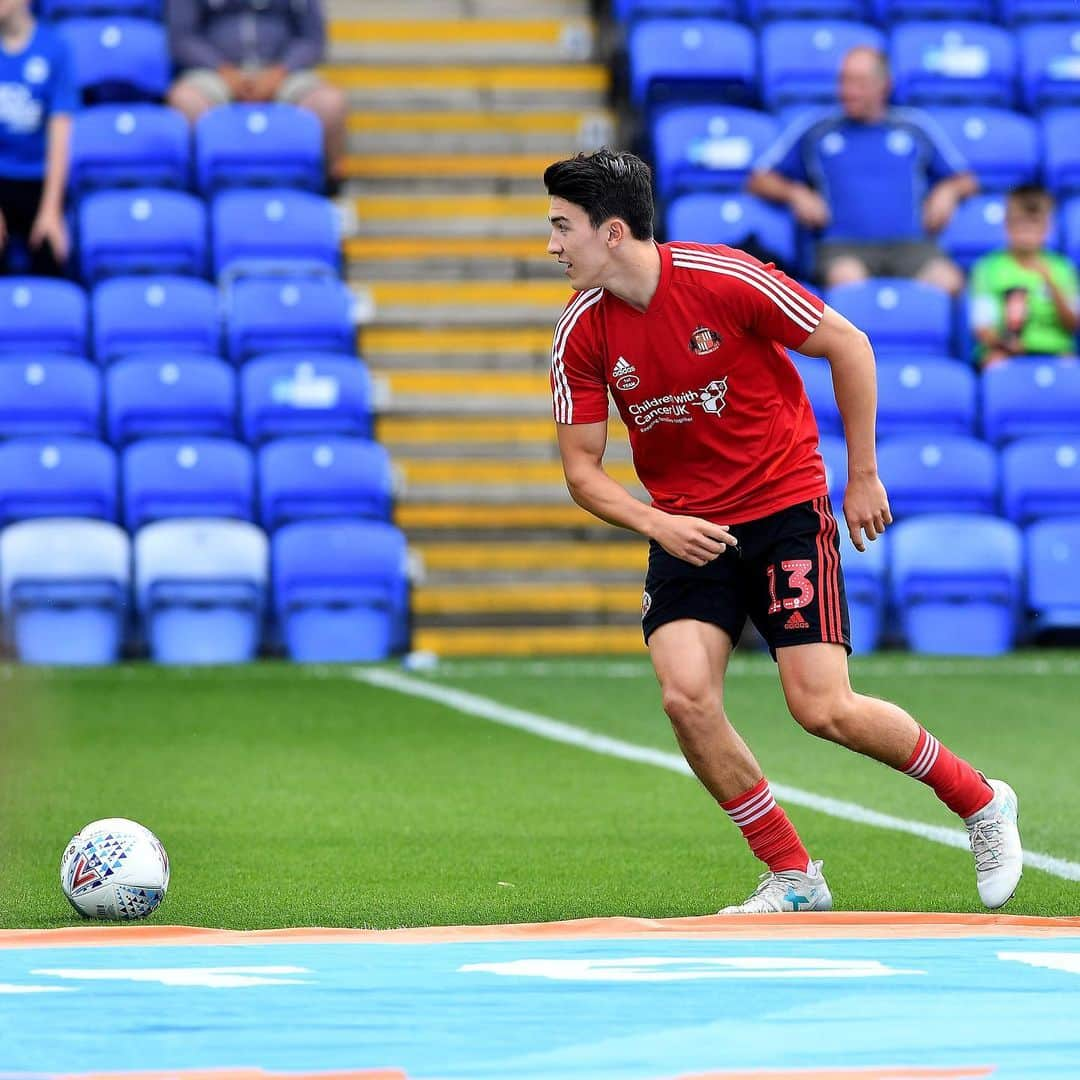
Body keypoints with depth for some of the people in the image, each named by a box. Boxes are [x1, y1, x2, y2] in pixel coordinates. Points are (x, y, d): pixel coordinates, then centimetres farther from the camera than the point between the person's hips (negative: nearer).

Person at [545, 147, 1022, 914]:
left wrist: (863, 478, -2)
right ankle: (793, 878, 0)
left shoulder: (726, 279, -18)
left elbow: (848, 346, -6)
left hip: (785, 509, -4)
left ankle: (980, 802, 14)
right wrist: (658, 525, -17)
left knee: (824, 708, -12)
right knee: (686, 697, -17)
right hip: (688, 529, 4)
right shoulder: (582, 332, -5)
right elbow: (582, 468, 1)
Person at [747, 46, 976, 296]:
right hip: (845, 246, -1)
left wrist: (948, 191, 5)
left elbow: (966, 181, 27)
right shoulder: (815, 129, 19)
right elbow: (759, 180, 21)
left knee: (948, 283, -33)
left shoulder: (916, 127, 21)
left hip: (911, 244, 1)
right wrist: (795, 193, 2)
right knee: (847, 280, -39)